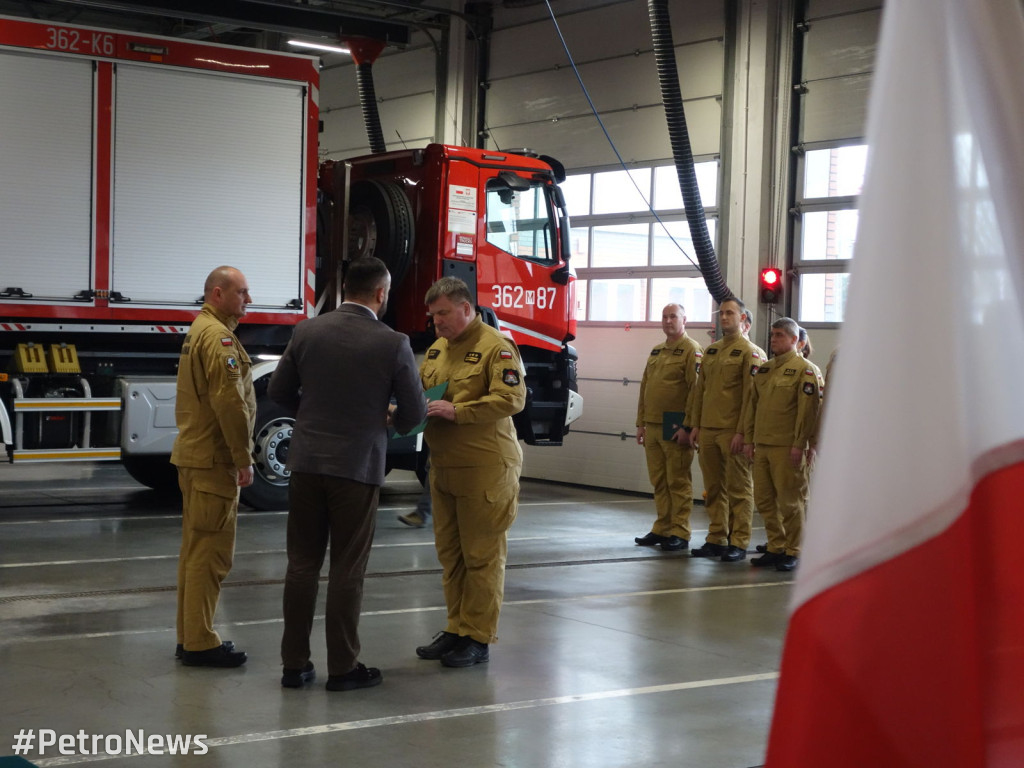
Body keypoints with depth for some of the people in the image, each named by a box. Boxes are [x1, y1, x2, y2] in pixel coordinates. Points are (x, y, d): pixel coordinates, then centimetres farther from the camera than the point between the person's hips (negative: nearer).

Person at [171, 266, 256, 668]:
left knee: (195, 548, 14)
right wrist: (244, 459, -17)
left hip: (193, 454, 11)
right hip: (214, 459, -11)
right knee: (211, 552, -7)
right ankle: (200, 643, -4)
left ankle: (190, 637, 20)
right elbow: (230, 402, -22)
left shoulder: (197, 331, 19)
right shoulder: (218, 336, -15)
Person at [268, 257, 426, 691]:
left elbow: (279, 392, 8)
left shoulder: (308, 332, 0)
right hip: (358, 465, -3)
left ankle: (295, 664, 15)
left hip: (307, 461, 4)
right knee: (347, 569, 5)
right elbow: (414, 412, -2)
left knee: (302, 563, 10)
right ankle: (342, 667, 11)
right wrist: (391, 423, 20)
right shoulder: (393, 344, -10)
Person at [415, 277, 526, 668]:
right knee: (450, 553, 13)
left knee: (482, 555, -1)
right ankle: (456, 629, 23)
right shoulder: (437, 349, 16)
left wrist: (456, 411, -23)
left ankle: (478, 638, 7)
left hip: (484, 468, -8)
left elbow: (512, 398, -20)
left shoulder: (496, 347, -10)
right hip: (443, 466, 8)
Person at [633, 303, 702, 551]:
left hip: (675, 429, -7)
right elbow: (644, 389, 20)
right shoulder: (656, 351, 17)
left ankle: (680, 533, 3)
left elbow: (696, 390, -14)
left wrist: (687, 427, -18)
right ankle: (662, 529, 18)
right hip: (653, 427, 7)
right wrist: (641, 423, 15)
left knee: (678, 482, -2)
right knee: (659, 482, 11)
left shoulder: (692, 350, -7)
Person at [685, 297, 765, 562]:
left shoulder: (751, 352, -5)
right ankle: (716, 539, 18)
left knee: (739, 488, 0)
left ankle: (738, 543, 5)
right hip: (707, 430, 7)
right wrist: (694, 424, 10)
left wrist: (741, 431, -17)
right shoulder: (711, 351, 16)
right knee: (713, 488, 10)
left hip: (733, 432, -7)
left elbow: (751, 396, -12)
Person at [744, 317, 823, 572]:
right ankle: (776, 548, 20)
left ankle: (792, 552, 8)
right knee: (764, 499, 9)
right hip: (762, 445, 7)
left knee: (790, 501, -1)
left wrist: (799, 444, -16)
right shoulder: (764, 369, 15)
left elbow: (808, 410, -12)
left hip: (787, 448, -7)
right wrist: (749, 438, 12)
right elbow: (753, 405, 18)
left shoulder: (805, 369, -6)